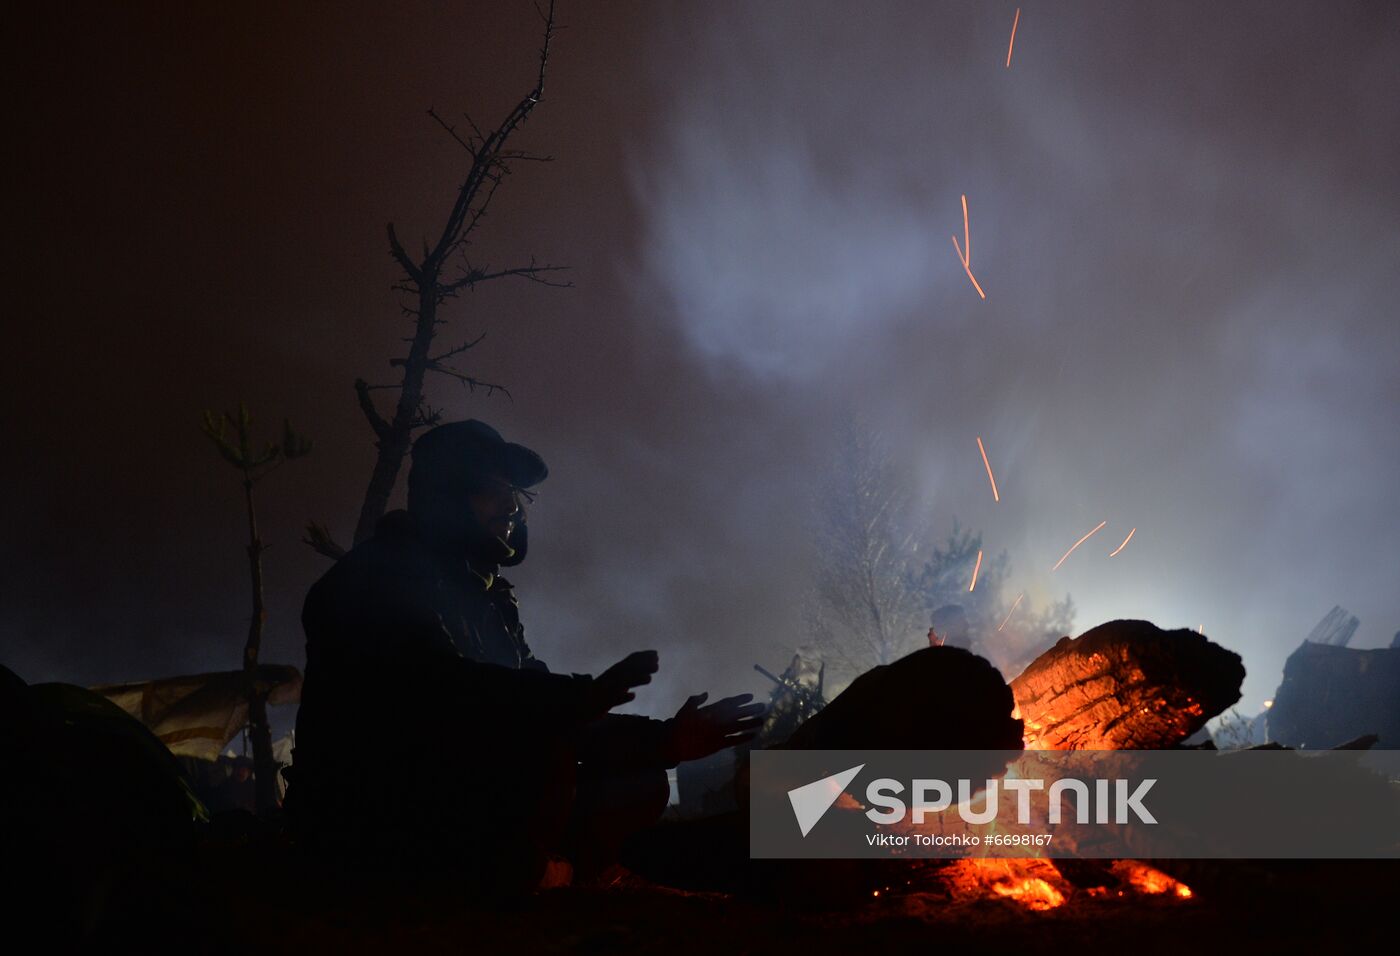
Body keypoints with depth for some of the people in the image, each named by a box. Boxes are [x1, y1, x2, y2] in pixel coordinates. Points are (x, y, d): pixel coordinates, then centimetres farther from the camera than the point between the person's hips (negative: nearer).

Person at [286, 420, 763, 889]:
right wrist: (581, 697, -38)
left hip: (457, 804, 10)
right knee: (544, 758, -31)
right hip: (362, 814, -10)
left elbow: (552, 720, 15)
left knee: (637, 783, 5)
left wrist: (662, 739, 2)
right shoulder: (384, 574, -11)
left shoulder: (490, 601, 17)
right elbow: (440, 688, -30)